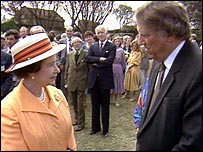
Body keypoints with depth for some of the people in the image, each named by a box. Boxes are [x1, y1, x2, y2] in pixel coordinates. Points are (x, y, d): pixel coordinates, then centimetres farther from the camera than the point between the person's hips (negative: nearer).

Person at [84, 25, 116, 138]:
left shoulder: (112, 47, -2)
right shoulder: (93, 46, 11)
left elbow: (110, 61, -16)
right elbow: (87, 58, -5)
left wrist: (96, 63, -9)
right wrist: (100, 59, -16)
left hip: (105, 79, -4)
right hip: (93, 79, 4)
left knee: (105, 105, 7)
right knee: (95, 105, 13)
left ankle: (105, 129, 18)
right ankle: (95, 127, 27)